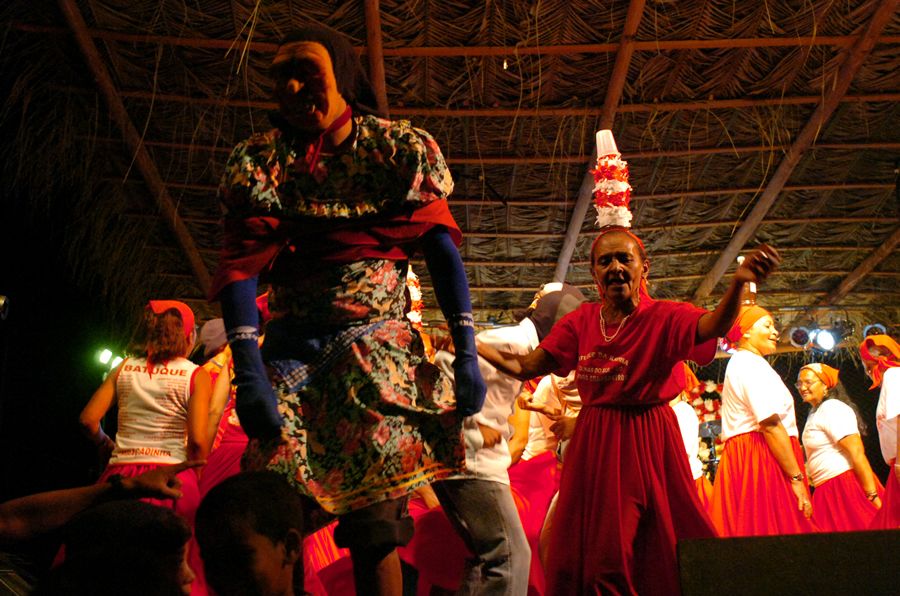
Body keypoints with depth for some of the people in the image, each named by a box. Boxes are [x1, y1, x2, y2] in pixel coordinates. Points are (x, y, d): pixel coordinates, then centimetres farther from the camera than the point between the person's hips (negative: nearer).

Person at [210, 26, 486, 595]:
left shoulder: (401, 148, 4)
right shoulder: (261, 160, 5)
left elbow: (443, 252, 0)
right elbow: (243, 265, -6)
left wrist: (468, 354, -9)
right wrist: (248, 370, -19)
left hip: (380, 346, -1)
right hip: (293, 349, 1)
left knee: (376, 509, -7)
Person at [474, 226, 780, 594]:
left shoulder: (663, 317, -9)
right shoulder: (582, 321, 3)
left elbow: (713, 326, -29)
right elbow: (525, 367, 3)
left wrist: (739, 282, -50)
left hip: (648, 442, -3)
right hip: (592, 443, 4)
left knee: (662, 554, 3)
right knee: (594, 552, 10)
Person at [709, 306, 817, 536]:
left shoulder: (738, 363, 24)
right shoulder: (751, 364, -8)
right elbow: (770, 424, -18)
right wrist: (797, 478, -19)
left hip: (741, 460, 10)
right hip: (761, 460, -10)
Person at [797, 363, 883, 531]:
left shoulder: (831, 408, -10)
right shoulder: (815, 411, 19)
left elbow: (856, 453, -18)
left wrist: (872, 495, -21)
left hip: (845, 485, -9)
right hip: (827, 492, 9)